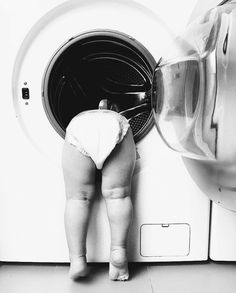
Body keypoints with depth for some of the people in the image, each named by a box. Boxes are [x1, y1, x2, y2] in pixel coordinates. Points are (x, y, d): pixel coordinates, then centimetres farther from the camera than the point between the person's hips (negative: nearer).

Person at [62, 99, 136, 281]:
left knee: (78, 197, 4)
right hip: (114, 127, 0)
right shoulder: (118, 118, 44)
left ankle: (77, 259, -3)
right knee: (117, 194, 5)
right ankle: (118, 251, -7)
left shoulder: (79, 118, 46)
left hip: (81, 129, 1)